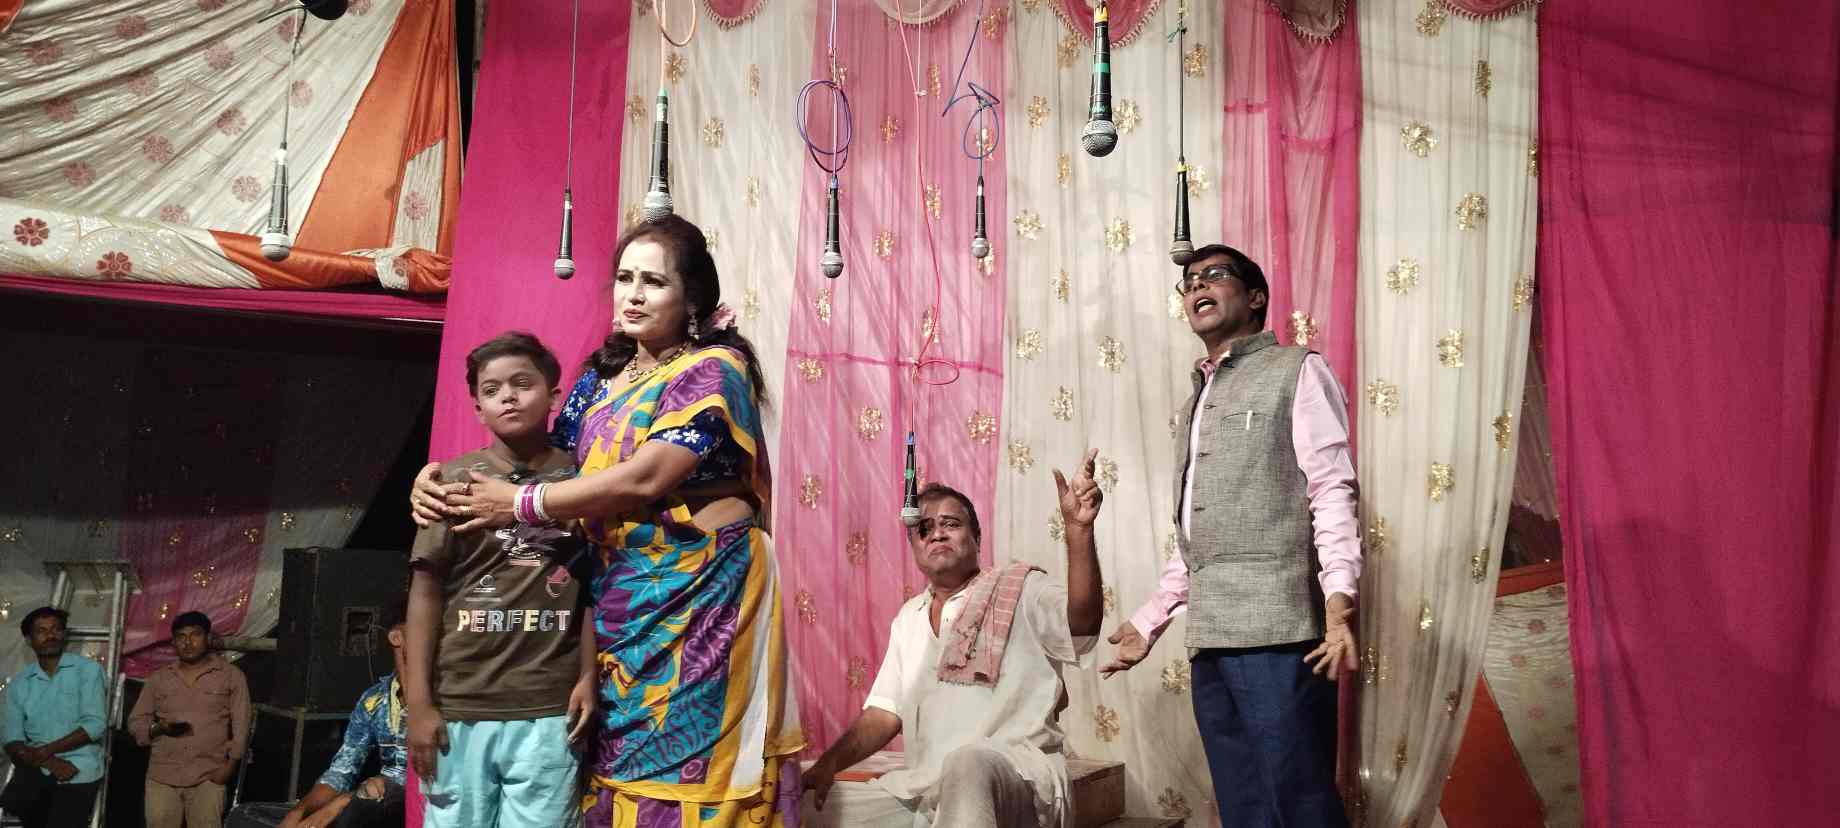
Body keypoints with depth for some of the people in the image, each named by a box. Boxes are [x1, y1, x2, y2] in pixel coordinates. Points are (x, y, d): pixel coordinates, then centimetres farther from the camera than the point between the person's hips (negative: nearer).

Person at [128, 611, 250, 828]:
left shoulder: (231, 676, 5)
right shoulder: (158, 678, 13)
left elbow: (240, 725, 4)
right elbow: (136, 722, 15)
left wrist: (229, 765, -5)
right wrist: (159, 727, -7)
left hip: (208, 777, -3)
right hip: (162, 775, 3)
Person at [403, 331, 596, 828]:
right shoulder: (454, 480, 4)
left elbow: (593, 588, 5)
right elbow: (427, 591, 3)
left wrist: (589, 676, -4)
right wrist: (418, 703, 0)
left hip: (549, 710, -1)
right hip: (458, 708, 1)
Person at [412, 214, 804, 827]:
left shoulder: (714, 370, -8)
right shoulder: (602, 378, 14)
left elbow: (643, 479, -18)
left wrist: (518, 503, -12)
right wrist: (438, 477, -1)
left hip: (698, 593, -6)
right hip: (620, 598, 6)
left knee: (683, 753, -5)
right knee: (617, 761, 7)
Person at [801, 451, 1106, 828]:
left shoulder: (1021, 590, 1)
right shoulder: (909, 617, 21)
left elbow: (1082, 622, -19)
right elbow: (885, 711, 16)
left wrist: (1078, 528, -34)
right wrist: (829, 763, -2)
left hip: (1017, 773, -6)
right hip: (922, 788, 6)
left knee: (968, 761, -40)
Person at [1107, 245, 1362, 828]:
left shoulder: (1296, 372, 5)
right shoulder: (1196, 402, 25)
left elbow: (1332, 491, -6)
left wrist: (1338, 594, -20)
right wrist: (1149, 621, 23)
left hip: (1277, 632, -6)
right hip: (1209, 641, 7)